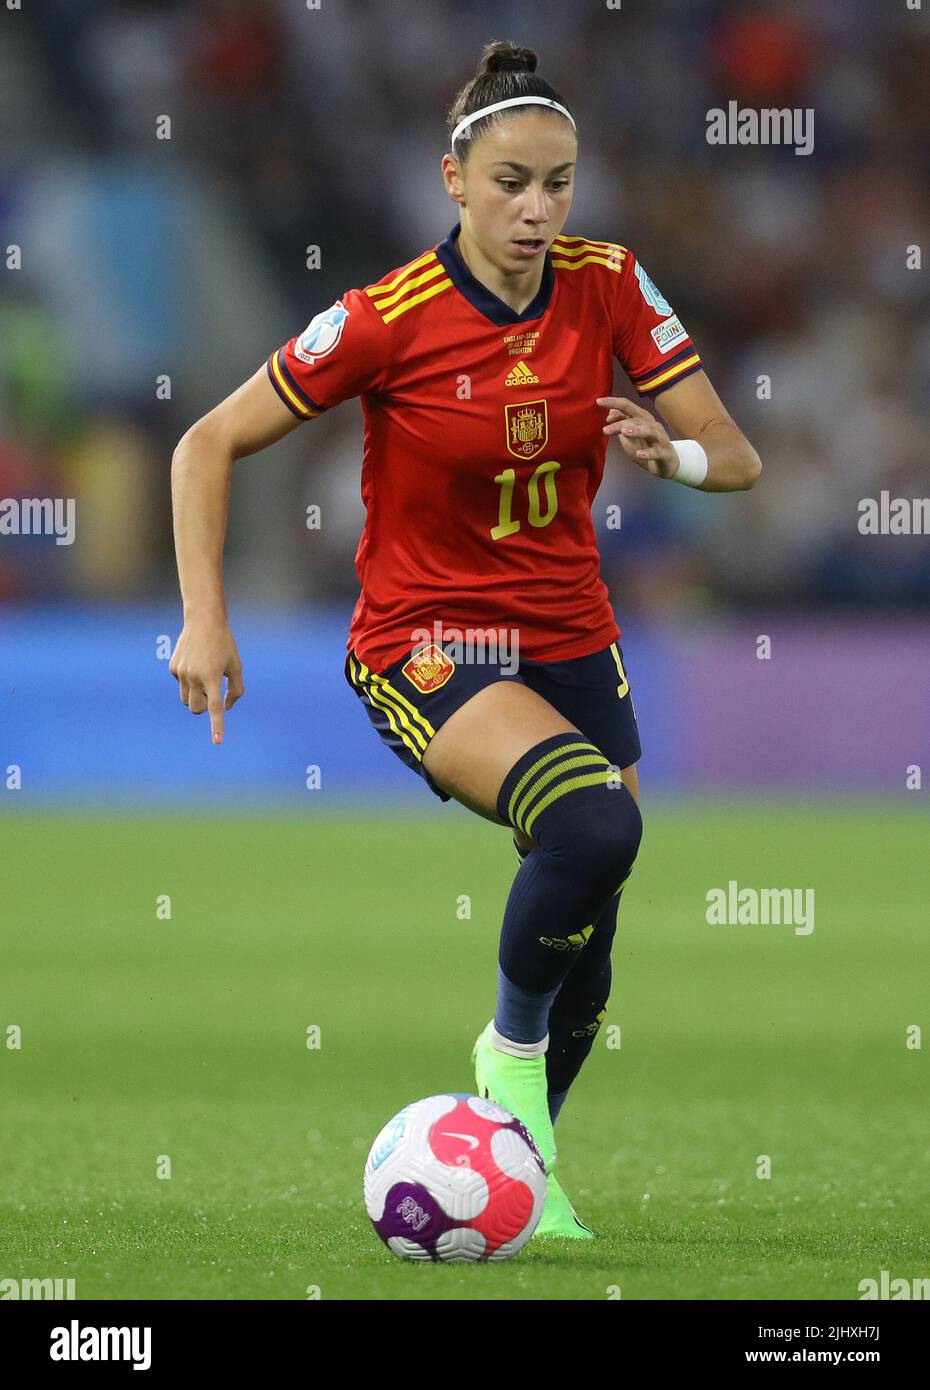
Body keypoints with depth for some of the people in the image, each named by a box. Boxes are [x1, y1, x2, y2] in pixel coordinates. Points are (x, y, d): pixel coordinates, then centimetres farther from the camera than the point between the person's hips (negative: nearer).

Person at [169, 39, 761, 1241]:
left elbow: (736, 458, -3)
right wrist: (204, 621, -17)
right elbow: (209, 445, -9)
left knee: (584, 959, 8)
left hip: (569, 636, 5)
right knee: (594, 824, -32)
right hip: (425, 644, -5)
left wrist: (670, 454, -26)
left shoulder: (607, 286, -6)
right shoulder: (389, 319, -17)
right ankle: (512, 1047, -6)